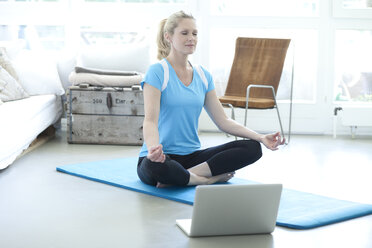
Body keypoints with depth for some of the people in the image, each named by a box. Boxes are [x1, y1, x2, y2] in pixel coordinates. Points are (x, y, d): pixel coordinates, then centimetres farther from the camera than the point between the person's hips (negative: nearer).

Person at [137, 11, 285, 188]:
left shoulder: (203, 76, 11)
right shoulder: (157, 72, -7)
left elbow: (222, 121, 10)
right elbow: (150, 120, -19)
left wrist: (261, 138, -3)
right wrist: (153, 148, -41)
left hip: (191, 156, 6)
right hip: (163, 157, -6)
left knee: (252, 148, -15)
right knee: (155, 166, -43)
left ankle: (186, 175, -22)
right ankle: (211, 178, -18)